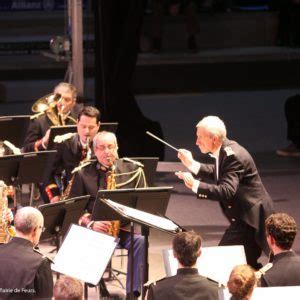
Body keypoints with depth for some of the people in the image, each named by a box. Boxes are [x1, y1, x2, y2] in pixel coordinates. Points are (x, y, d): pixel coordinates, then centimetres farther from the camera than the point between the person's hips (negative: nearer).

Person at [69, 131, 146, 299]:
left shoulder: (132, 170, 10)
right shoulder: (83, 174, 7)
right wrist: (90, 223, -13)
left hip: (125, 228, 0)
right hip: (95, 230, 0)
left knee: (140, 241, -33)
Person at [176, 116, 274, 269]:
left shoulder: (233, 156, -23)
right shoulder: (225, 150, 7)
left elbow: (227, 192, -34)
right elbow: (218, 174, 26)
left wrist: (195, 185, -38)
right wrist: (192, 165, 13)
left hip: (249, 218, -10)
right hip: (246, 216, 10)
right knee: (247, 264, 16)